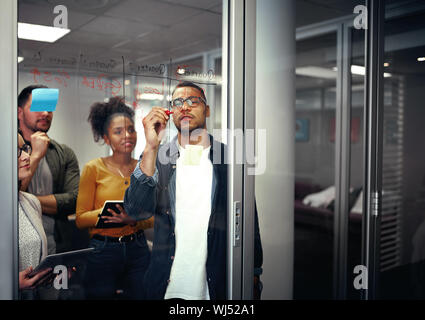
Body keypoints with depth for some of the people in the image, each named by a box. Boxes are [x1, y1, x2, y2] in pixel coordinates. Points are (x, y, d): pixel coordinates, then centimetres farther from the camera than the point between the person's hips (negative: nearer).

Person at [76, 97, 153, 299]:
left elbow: (153, 219, 6)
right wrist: (107, 212, -22)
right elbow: (80, 219, -4)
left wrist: (134, 219, -16)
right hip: (102, 251, -2)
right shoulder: (93, 169, -5)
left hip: (138, 250, 3)